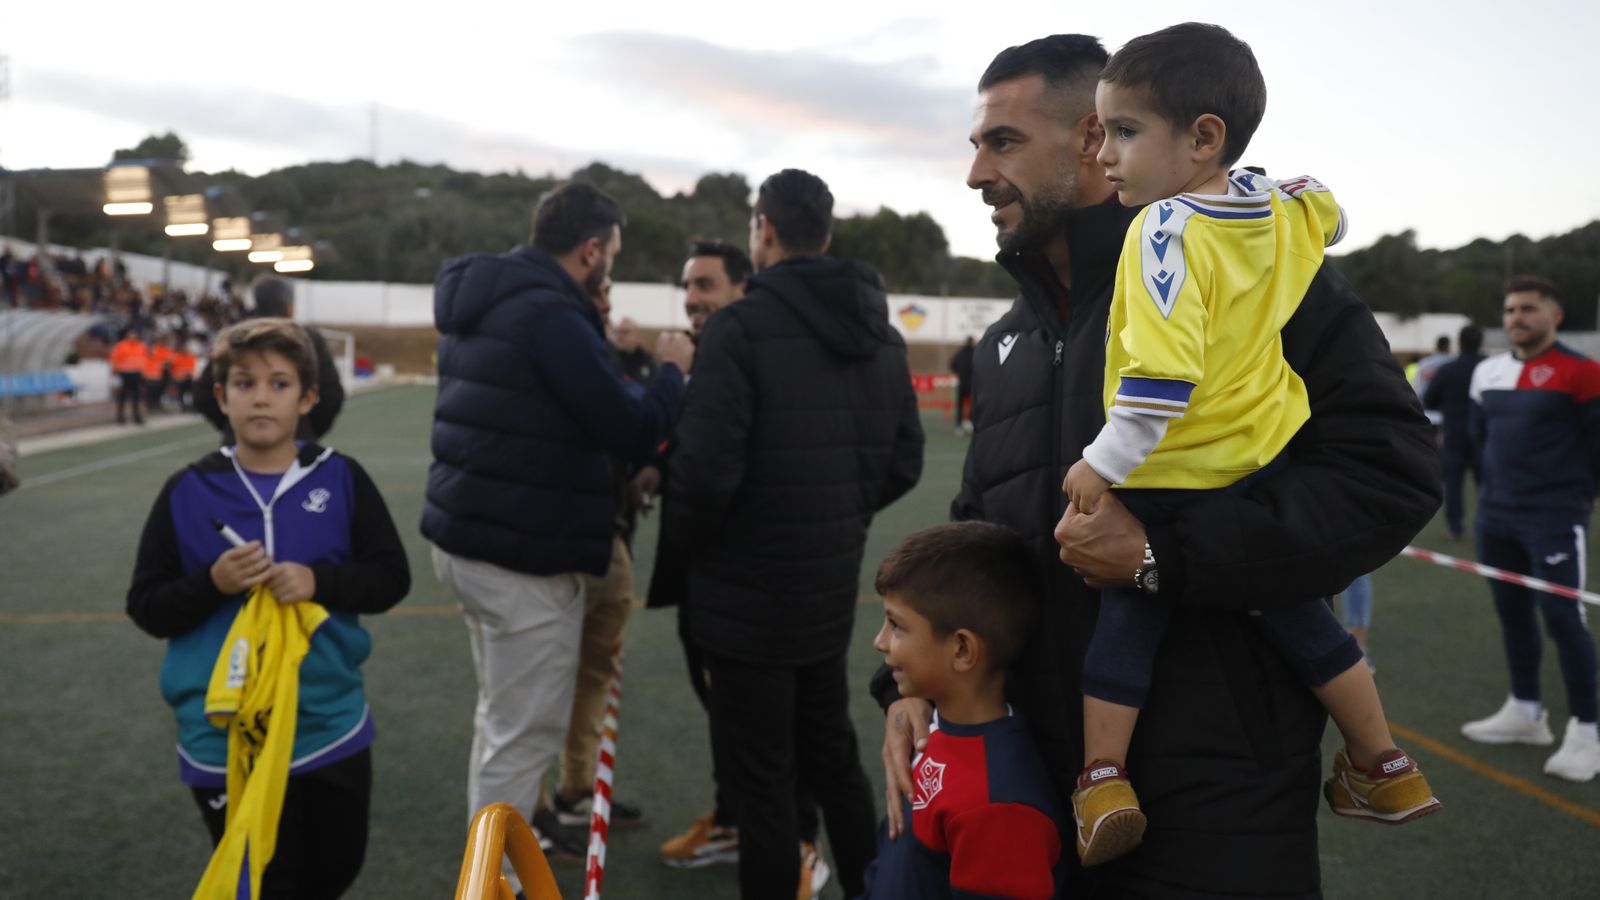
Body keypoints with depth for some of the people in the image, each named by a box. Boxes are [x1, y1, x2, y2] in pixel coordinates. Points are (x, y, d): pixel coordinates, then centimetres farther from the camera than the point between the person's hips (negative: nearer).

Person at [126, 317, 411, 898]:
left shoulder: (341, 478, -3)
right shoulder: (188, 491, -4)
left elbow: (391, 577, -2)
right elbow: (147, 608, -1)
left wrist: (319, 582, -19)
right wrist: (213, 584, -19)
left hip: (333, 725, 2)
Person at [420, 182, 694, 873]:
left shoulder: (481, 301, 11)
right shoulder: (552, 316, -19)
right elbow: (635, 433, -18)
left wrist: (620, 363, 12)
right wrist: (671, 371, -1)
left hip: (467, 539, 10)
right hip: (526, 556, -10)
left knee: (501, 716, 25)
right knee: (526, 733, 2)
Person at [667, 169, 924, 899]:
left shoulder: (741, 327, -16)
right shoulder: (882, 335, 7)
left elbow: (706, 467, -22)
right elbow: (903, 462, 10)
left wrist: (688, 541, -3)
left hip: (749, 592, -7)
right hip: (833, 589, 7)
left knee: (759, 780, 4)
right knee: (833, 757, 22)